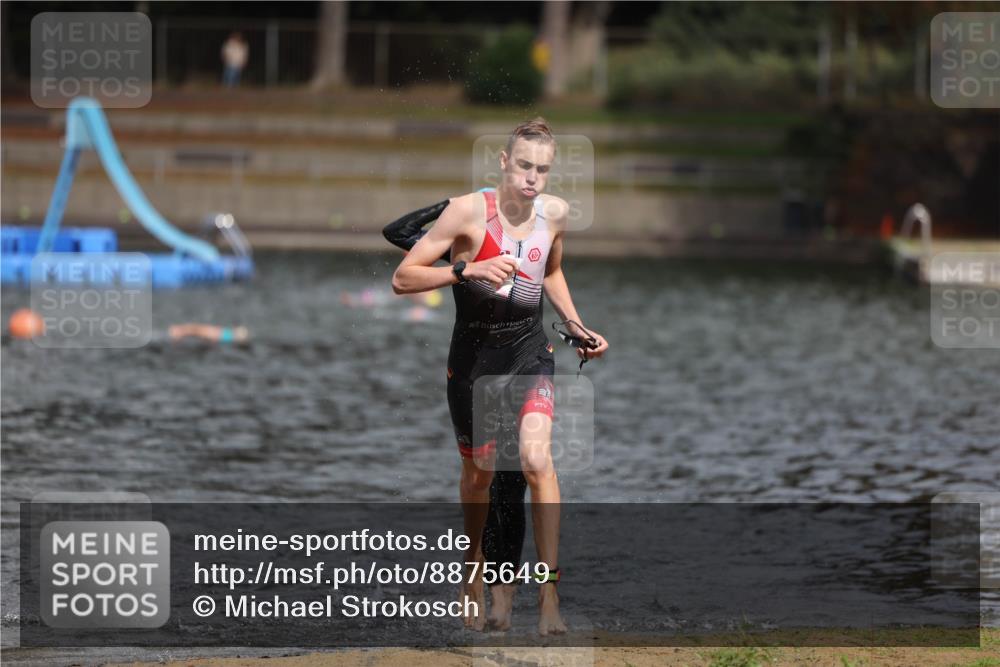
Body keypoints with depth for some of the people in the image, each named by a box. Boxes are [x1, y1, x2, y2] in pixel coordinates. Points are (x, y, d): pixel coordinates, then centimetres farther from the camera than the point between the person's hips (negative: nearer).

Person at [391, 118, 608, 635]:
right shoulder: (470, 211, -16)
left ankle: (548, 591, -16)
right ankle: (474, 576, 39)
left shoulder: (555, 213, -2)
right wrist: (466, 270, -32)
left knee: (536, 460, -20)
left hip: (530, 351, 2)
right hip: (474, 355, -2)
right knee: (478, 472, 12)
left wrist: (575, 325, 9)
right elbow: (402, 278, -18)